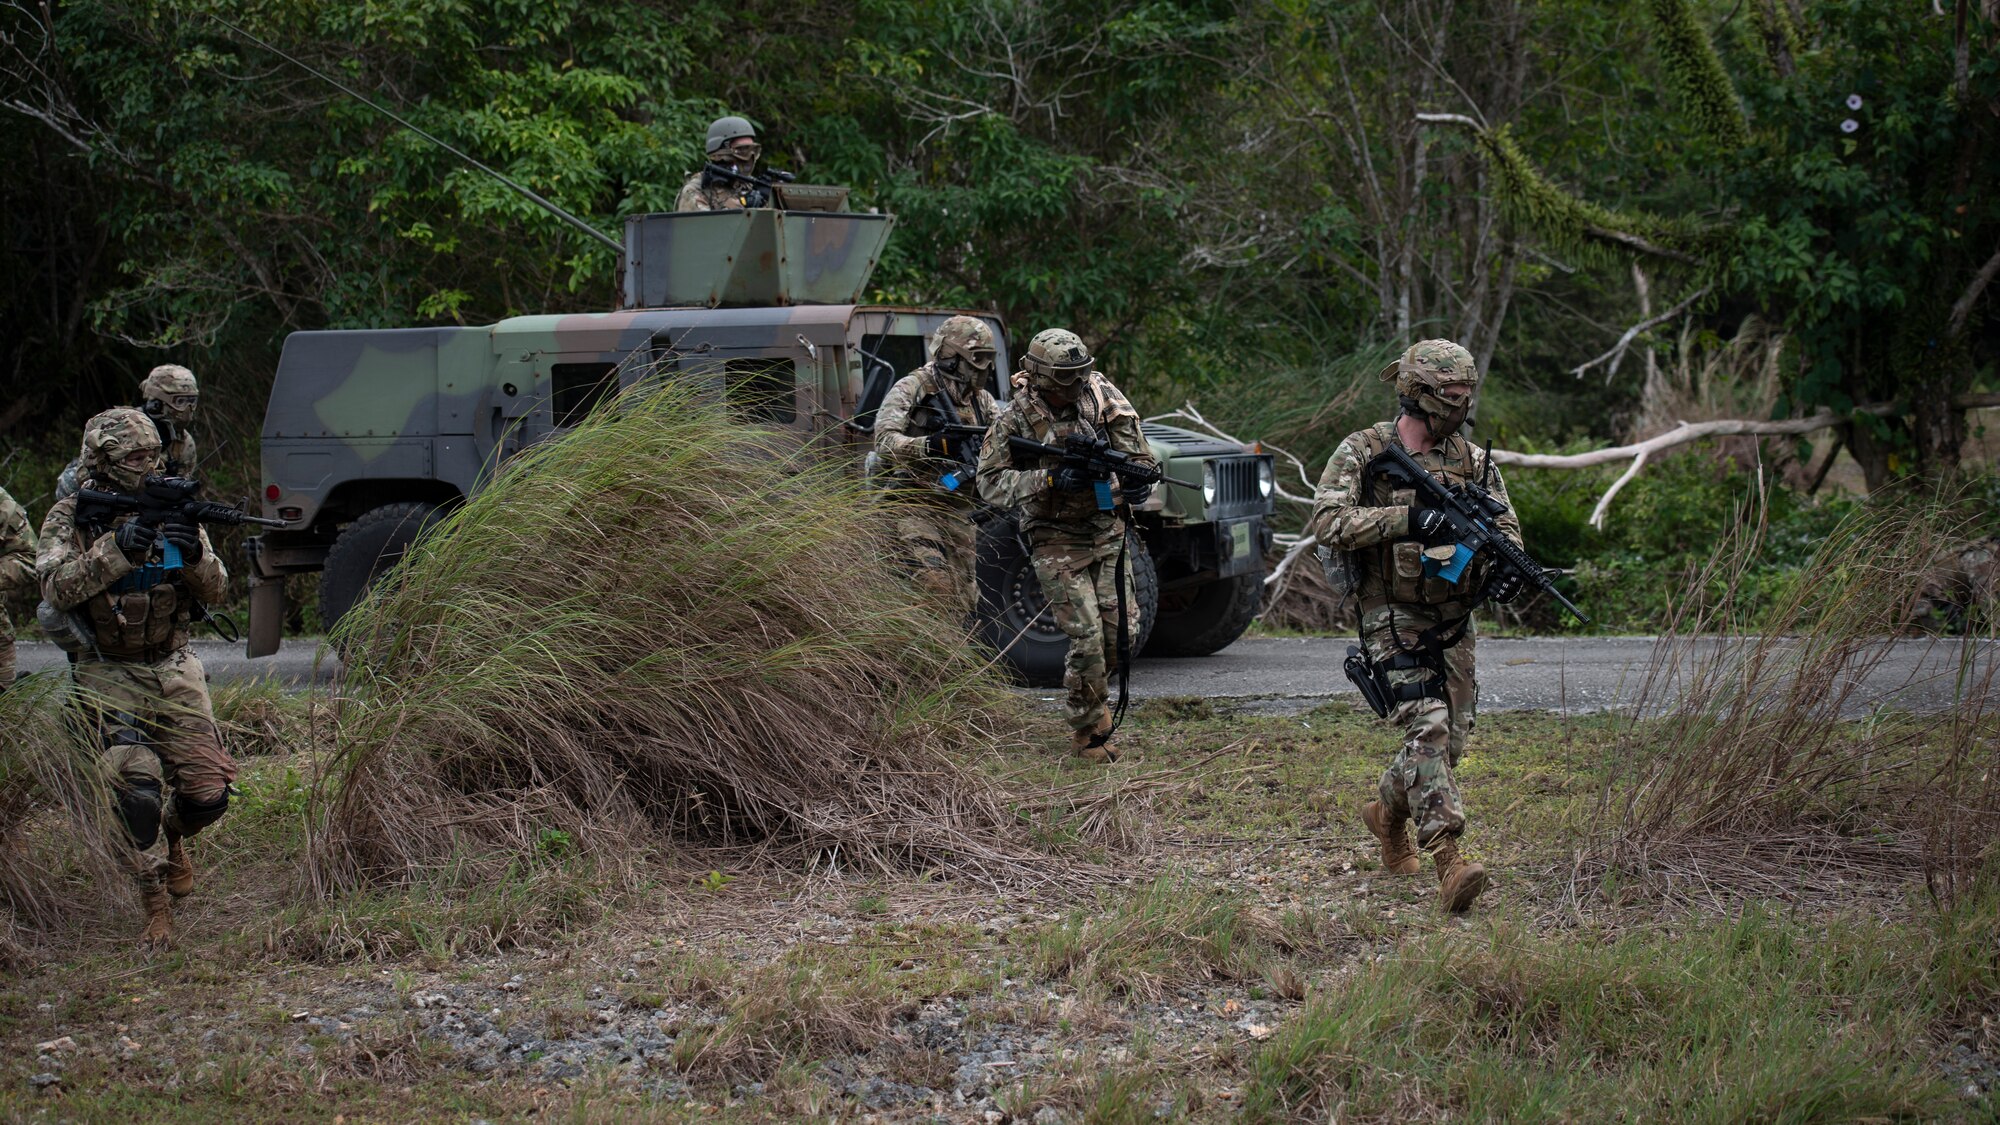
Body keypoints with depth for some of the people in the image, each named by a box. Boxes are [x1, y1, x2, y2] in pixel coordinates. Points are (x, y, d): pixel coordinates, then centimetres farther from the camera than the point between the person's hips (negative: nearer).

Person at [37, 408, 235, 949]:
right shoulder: (69, 518, -3)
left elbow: (214, 590, -1)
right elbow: (57, 588, -19)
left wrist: (194, 554, -22)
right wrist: (116, 550, -30)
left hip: (174, 670, 3)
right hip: (109, 675, -3)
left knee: (208, 795, -6)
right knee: (137, 778, -23)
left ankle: (170, 836, 30)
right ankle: (157, 903, -10)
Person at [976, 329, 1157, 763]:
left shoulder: (1101, 395, -6)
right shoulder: (1015, 420, -14)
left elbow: (1138, 457, -1)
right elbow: (990, 484, -16)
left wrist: (1137, 481, -24)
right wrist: (1050, 478, -27)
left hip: (1106, 529, 4)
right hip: (1057, 540, -4)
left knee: (1122, 631, 2)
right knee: (1087, 636, -11)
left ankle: (1090, 691, 33)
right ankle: (1086, 732, 5)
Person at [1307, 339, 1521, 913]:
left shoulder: (1470, 459, 7)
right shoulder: (1364, 452, -8)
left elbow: (1506, 528, 7)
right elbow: (1326, 520, -20)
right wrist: (1406, 519, -29)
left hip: (1452, 622, 6)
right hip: (1393, 619, -6)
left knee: (1452, 738, 11)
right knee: (1427, 727, -21)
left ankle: (1389, 811, 40)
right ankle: (1448, 860, -28)